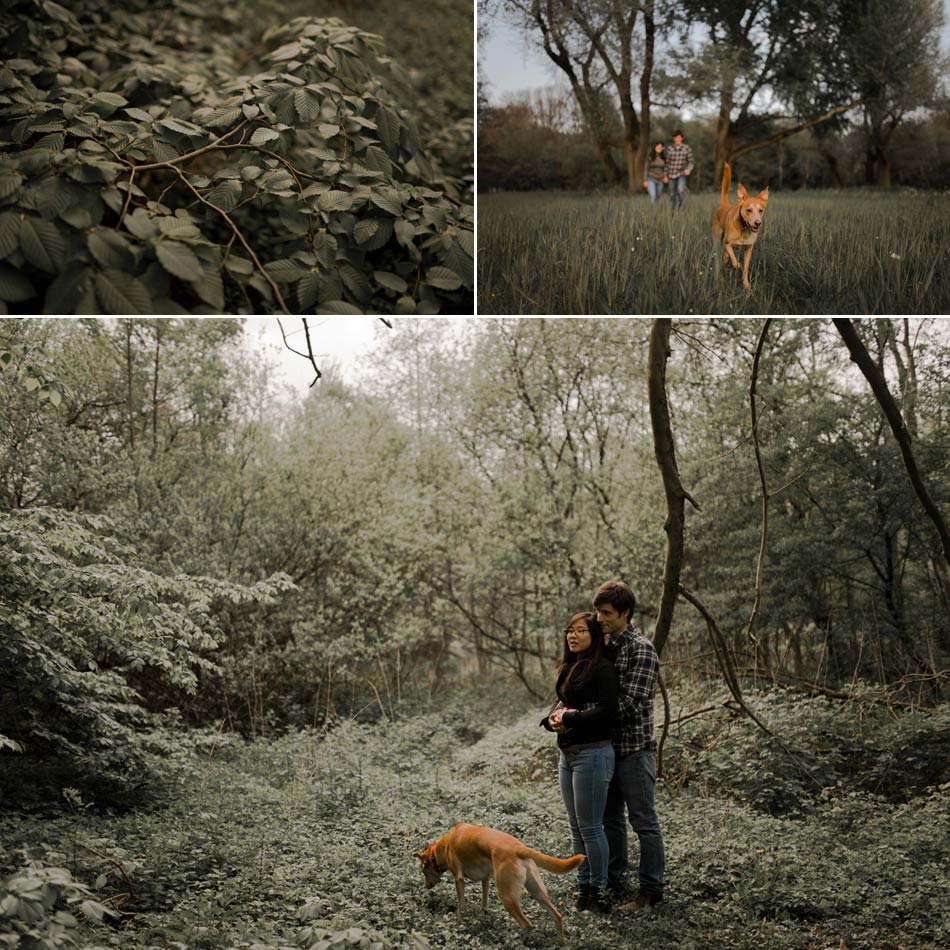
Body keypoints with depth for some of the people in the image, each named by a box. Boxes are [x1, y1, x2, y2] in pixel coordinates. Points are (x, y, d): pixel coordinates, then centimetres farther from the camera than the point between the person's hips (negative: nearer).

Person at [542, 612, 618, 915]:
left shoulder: (602, 668, -12)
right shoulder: (568, 669, 15)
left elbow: (606, 711, -20)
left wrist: (569, 718, -14)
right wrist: (552, 719, -6)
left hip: (593, 753, -9)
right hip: (567, 754, 9)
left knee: (590, 827, -3)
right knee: (576, 828, 14)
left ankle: (599, 890, 8)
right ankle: (583, 886, 23)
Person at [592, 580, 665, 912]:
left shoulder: (641, 651, -16)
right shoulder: (603, 645, 9)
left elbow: (629, 704, -23)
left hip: (634, 748, -8)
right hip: (606, 745, 8)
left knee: (644, 822, 2)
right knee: (610, 820, 17)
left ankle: (651, 890, 11)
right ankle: (613, 882, 28)